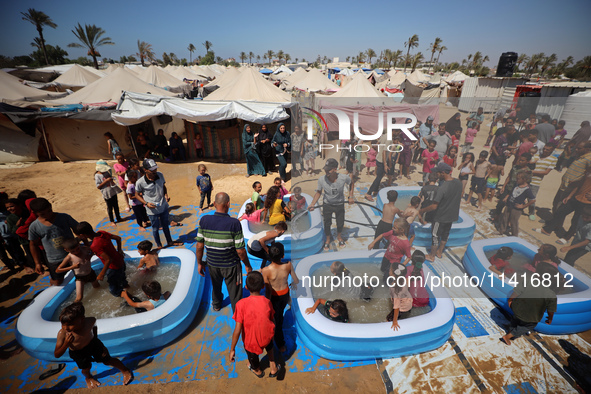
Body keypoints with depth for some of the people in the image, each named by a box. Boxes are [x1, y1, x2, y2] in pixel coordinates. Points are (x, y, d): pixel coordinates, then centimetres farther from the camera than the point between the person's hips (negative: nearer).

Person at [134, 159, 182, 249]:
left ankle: (170, 242, 44)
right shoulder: (140, 183, -21)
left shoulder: (160, 175, -9)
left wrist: (166, 195, -9)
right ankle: (159, 246, 37)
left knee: (165, 225, 24)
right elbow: (137, 195, -5)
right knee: (155, 228, 15)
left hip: (164, 207, 4)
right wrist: (146, 203, -19)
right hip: (152, 210, -4)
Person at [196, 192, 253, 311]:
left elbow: (199, 246, -9)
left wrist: (199, 263, 7)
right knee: (235, 293, 16)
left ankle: (216, 305, 59)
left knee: (215, 286, 32)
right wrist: (247, 265, -5)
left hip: (212, 264, 5)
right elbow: (240, 250, -20)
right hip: (231, 265, -4)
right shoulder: (234, 223, -25)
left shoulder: (204, 220, -15)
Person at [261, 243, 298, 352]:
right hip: (285, 294, 3)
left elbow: (268, 290, -23)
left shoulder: (266, 270, -34)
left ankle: (281, 344, 38)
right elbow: (296, 281, -15)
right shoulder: (288, 265, -28)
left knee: (276, 318, 21)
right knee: (280, 314, 33)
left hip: (274, 297, -3)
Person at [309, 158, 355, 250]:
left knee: (340, 223, 16)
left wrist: (351, 196, -5)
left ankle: (339, 236, 51)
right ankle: (328, 239, 44)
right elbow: (319, 192, -8)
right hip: (327, 205, 0)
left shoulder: (343, 178, -27)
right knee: (327, 223, 14)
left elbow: (351, 183, -1)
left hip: (340, 204, 0)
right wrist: (312, 204, -18)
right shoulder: (321, 179, -26)